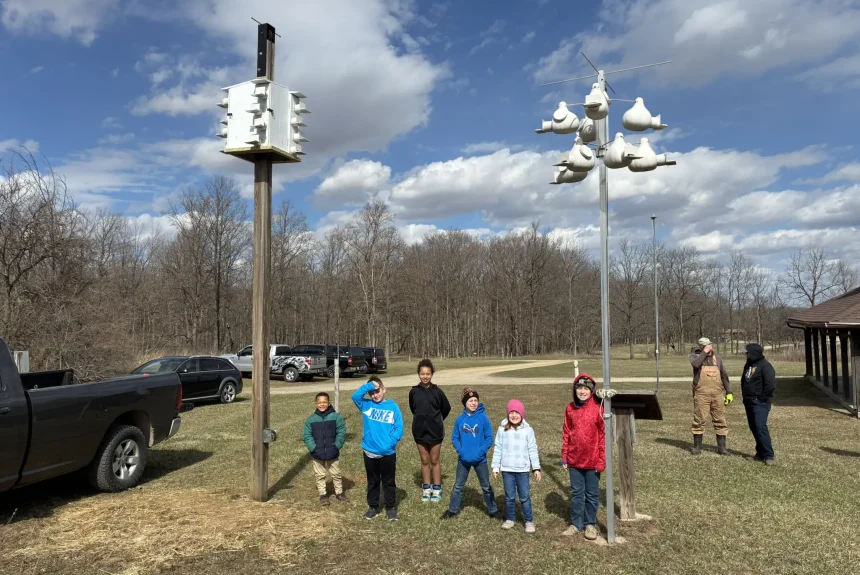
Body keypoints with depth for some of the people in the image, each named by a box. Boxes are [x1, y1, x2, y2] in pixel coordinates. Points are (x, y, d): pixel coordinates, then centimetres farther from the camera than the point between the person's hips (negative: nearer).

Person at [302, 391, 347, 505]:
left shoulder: (336, 417, -6)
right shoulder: (311, 420, -4)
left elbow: (341, 432, -7)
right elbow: (307, 435, -5)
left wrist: (337, 446, -14)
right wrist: (313, 448, -15)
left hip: (332, 453, 0)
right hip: (317, 454, 1)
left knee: (336, 474, 14)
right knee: (320, 475, 12)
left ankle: (339, 492, 31)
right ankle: (323, 494, 27)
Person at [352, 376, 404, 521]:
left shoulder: (393, 407, -5)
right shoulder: (366, 405, 1)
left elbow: (399, 428, -8)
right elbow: (355, 396, -18)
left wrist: (390, 443, -18)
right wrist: (368, 385, -20)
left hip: (388, 453, -2)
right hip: (370, 452, 2)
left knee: (389, 482, 12)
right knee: (372, 481, 17)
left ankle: (391, 508, 26)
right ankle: (373, 507, 31)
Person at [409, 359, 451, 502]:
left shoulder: (437, 392, -11)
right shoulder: (414, 391, -6)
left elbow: (446, 408, 4)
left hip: (435, 431, -2)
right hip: (420, 431, 2)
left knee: (434, 460, 9)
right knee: (424, 460, 12)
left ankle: (437, 489, 20)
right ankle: (426, 488, 23)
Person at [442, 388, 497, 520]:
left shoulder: (483, 418, -11)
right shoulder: (460, 419, -6)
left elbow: (489, 438, -9)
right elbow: (454, 438, 0)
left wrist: (479, 452, -18)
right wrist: (461, 451, -14)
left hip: (480, 459, -2)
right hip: (463, 459, 2)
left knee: (486, 486, 13)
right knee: (458, 486, 13)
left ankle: (493, 510, 28)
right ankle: (452, 510, 27)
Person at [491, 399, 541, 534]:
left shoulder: (528, 430, -5)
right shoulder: (502, 430, -3)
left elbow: (532, 450, -1)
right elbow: (497, 449, 2)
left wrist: (536, 468, -3)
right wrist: (495, 467, 1)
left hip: (523, 470, -1)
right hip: (507, 469, 1)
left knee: (524, 497, 5)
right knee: (509, 497, 12)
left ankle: (529, 521, 18)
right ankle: (509, 519, 27)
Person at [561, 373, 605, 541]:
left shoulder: (598, 408, -11)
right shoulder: (570, 408, 0)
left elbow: (603, 435, -9)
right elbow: (566, 433, 6)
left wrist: (601, 460, -10)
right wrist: (564, 457, 5)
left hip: (592, 460, -3)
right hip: (574, 460, 3)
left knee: (592, 494, 11)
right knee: (576, 493, 14)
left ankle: (590, 524, 27)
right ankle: (576, 523, 27)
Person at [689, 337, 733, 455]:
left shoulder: (717, 358, 14)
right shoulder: (695, 356, 4)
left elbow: (724, 376, 16)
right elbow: (696, 364, -21)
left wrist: (729, 392, 11)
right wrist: (704, 352, -14)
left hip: (717, 394, 3)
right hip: (701, 394, -3)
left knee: (720, 421, 4)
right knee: (699, 420, 0)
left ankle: (721, 447, 12)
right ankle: (697, 447, 10)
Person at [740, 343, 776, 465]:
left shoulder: (765, 366, -14)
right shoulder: (748, 365, 14)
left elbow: (771, 384, -22)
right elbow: (744, 381, 26)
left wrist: (762, 398, -15)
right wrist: (745, 395, 16)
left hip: (760, 402, -9)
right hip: (749, 402, 9)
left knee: (760, 426, -16)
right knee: (753, 427, 11)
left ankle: (768, 455, -12)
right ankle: (760, 452, 21)